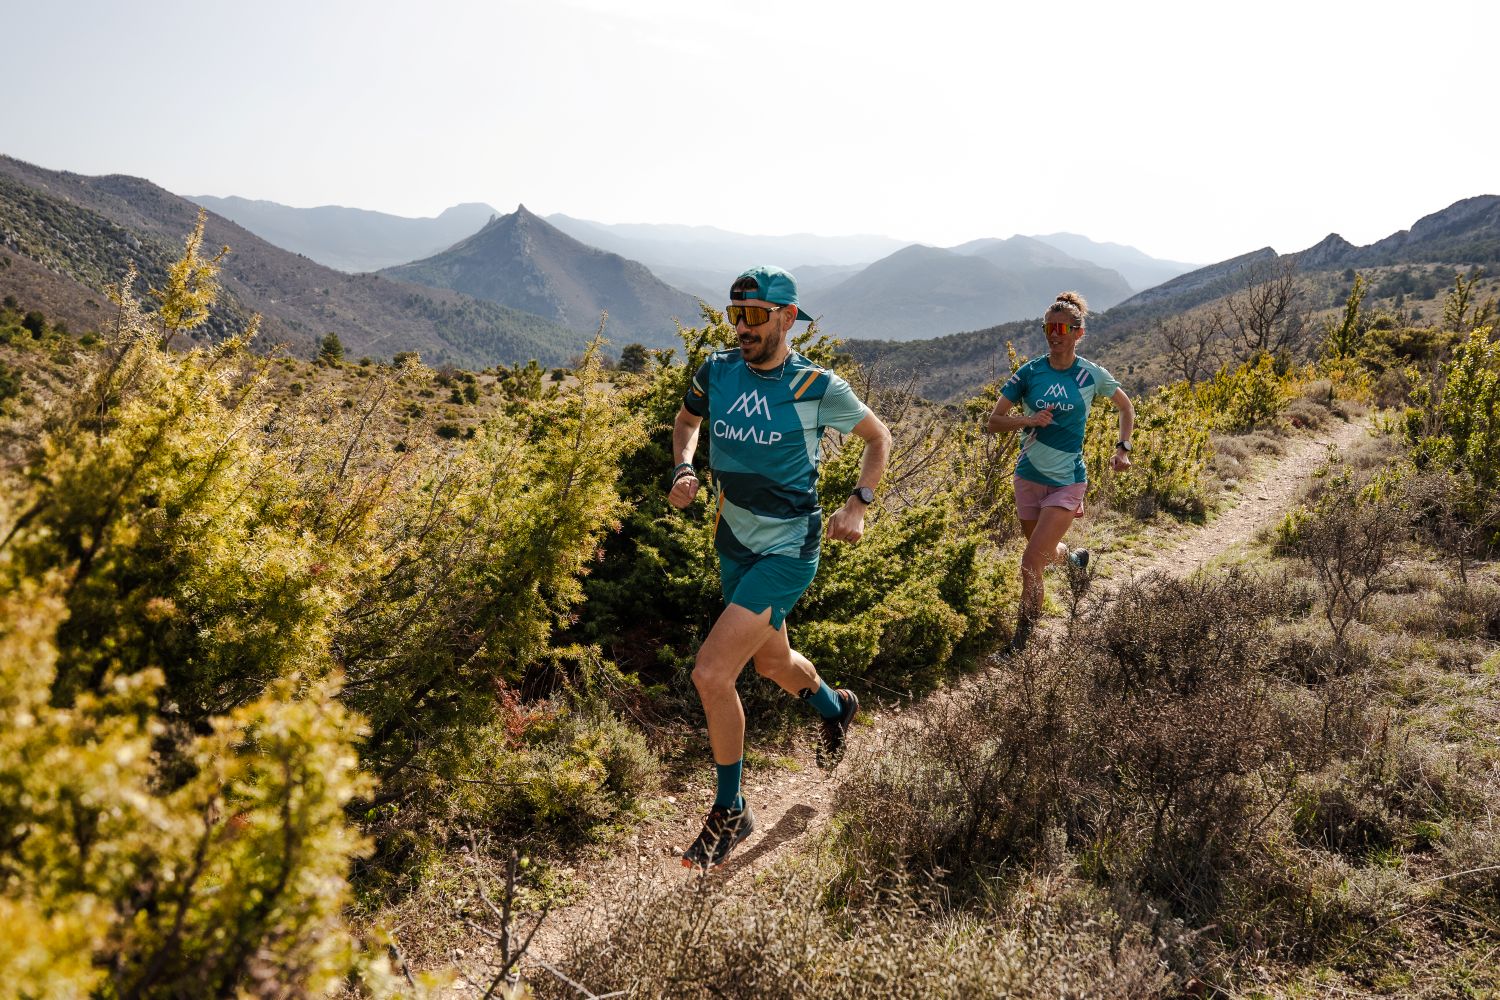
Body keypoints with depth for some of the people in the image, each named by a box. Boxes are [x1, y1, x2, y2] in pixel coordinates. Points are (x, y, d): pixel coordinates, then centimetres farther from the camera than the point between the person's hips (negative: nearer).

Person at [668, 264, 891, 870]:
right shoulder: (717, 371, -4)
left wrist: (858, 505, -10)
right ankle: (835, 708, 60)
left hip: (787, 551, -6)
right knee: (772, 663, 25)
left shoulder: (817, 387, -15)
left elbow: (878, 437, 1)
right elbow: (687, 419, 16)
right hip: (733, 545, 6)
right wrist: (683, 470, -3)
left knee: (711, 673, -17)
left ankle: (730, 813, 3)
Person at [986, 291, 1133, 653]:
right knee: (1046, 553, 21)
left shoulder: (1091, 375, -5)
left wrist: (1122, 448, 1)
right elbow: (994, 421, -2)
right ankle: (1076, 557, 58)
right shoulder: (1030, 372, -4)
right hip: (1028, 477, 3)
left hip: (1066, 483, -3)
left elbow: (1126, 407, 13)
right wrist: (1029, 420, -19)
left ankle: (1019, 645, -2)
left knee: (1031, 563, -14)